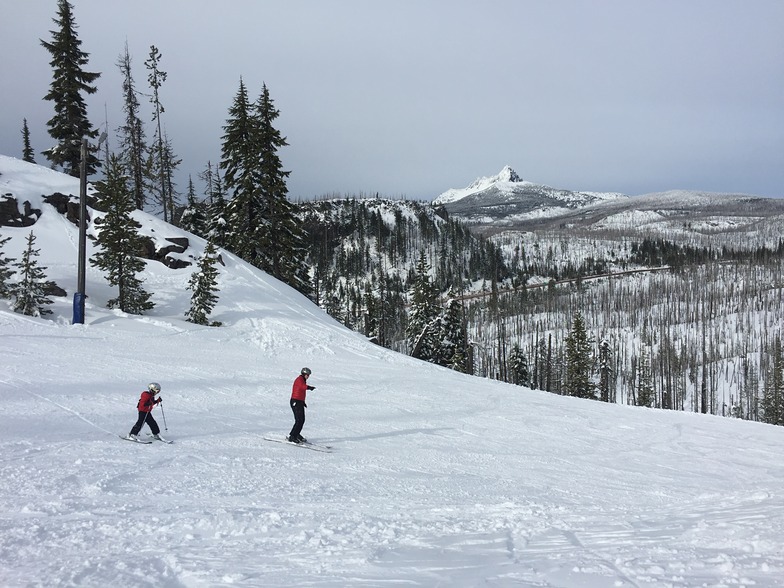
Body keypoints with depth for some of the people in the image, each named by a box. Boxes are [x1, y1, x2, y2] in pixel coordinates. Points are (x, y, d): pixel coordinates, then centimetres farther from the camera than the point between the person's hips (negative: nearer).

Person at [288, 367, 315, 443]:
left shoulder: (303, 380, 18)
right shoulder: (299, 379, -13)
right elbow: (302, 386, -36)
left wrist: (303, 402, 26)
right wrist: (309, 387, -55)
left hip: (300, 402, 10)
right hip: (295, 402, -10)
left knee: (302, 420, 14)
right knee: (299, 420, -14)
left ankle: (296, 434, 27)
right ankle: (291, 436, -11)